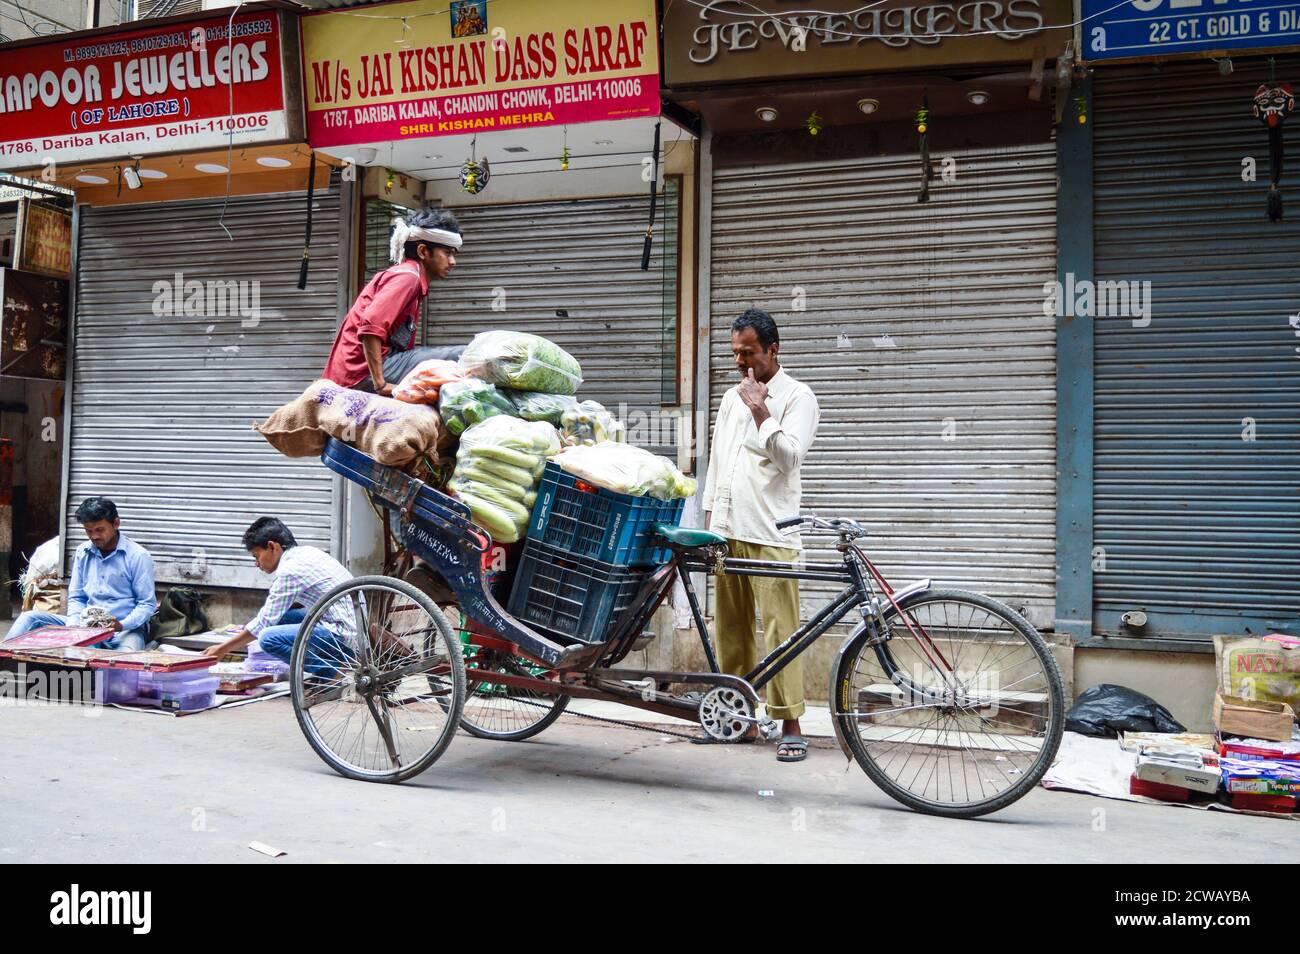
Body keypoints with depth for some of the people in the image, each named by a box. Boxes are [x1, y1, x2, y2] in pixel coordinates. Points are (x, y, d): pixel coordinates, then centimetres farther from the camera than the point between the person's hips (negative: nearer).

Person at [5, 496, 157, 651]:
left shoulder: (138, 556, -6)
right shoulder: (82, 553, 10)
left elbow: (148, 604, -6)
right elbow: (76, 598, 15)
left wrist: (122, 625, -23)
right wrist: (74, 624, -6)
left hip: (126, 628, -5)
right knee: (30, 618, -11)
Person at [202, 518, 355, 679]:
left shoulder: (290, 570, -13)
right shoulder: (306, 552, 14)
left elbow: (264, 622, -8)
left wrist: (223, 649, 2)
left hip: (339, 632, -10)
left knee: (268, 638, -19)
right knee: (280, 618, 16)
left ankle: (328, 671, -8)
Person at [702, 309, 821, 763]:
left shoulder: (797, 396, 0)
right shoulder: (732, 398, 20)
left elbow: (790, 456, -14)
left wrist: (761, 410, -14)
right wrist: (709, 518, 19)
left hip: (770, 534, -6)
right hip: (726, 530, 6)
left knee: (780, 627, -8)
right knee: (729, 626, 9)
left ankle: (790, 724, -5)